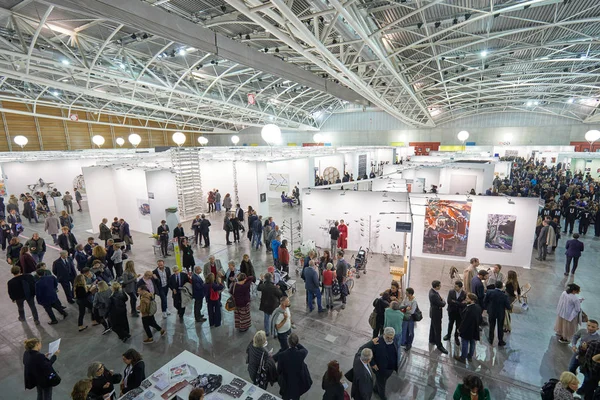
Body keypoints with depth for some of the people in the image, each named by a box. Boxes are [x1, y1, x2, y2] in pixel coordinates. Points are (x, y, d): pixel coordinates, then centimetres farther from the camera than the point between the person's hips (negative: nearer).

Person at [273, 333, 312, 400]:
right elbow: (305, 350, -3)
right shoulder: (301, 353, -29)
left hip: (286, 382, -1)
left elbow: (279, 371, -16)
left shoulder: (281, 355, -31)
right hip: (298, 382, 1)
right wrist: (297, 344, -2)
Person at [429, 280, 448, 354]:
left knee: (433, 327, 25)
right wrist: (444, 301, -5)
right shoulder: (433, 295, -36)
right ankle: (439, 345, 19)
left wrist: (441, 301, -14)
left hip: (434, 312, 10)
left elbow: (439, 299, 6)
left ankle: (432, 340, 42)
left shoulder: (432, 290, -6)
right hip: (436, 314, -10)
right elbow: (442, 304, -27)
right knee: (438, 330, 5)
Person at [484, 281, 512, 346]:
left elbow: (485, 301, -11)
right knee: (500, 327, 17)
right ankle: (500, 341, 31)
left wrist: (486, 308, 8)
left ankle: (491, 340, 33)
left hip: (491, 312, 1)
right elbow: (508, 307, -13)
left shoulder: (489, 292, -20)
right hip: (501, 313, -1)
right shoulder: (504, 296, -24)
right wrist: (511, 307, 11)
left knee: (491, 326, 19)